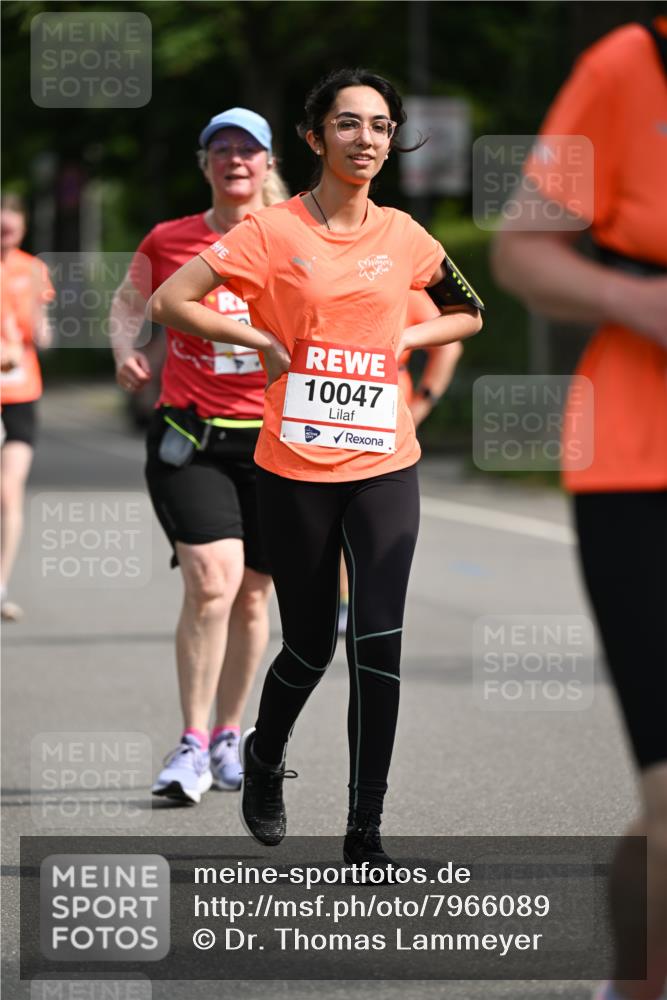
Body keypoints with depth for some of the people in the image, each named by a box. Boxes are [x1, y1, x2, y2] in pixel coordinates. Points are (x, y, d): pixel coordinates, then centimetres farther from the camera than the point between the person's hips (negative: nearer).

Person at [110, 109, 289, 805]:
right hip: (190, 438, -2)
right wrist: (125, 349, 2)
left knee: (252, 594, 8)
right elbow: (129, 301, 21)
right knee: (210, 582, -17)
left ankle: (227, 737, 25)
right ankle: (192, 747, -9)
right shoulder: (167, 242, 3)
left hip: (275, 437, 2)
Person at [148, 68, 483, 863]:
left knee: (378, 645, -10)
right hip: (295, 468, -2)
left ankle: (365, 833, -5)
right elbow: (169, 301, -6)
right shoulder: (275, 231, -5)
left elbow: (467, 315, 22)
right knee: (310, 647, 7)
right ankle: (262, 760, 39)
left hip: (384, 465, 2)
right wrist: (263, 342, -8)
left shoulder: (403, 236, 6)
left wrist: (402, 340, 5)